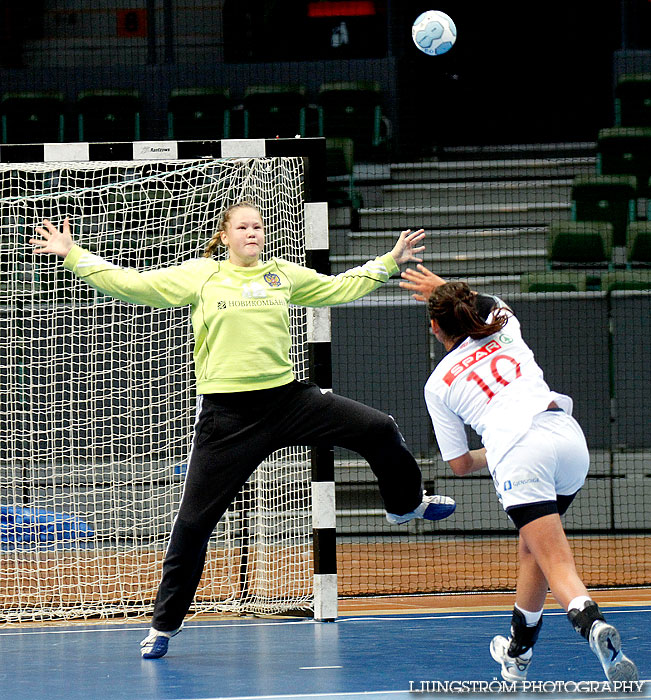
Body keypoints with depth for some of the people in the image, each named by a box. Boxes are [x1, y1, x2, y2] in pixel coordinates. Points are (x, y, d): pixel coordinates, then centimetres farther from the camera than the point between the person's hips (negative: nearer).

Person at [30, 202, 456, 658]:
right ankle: (165, 623, 11)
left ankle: (407, 504, 28)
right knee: (194, 519, -2)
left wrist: (390, 262, 21)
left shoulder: (283, 275, 10)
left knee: (379, 430, -2)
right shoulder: (199, 276, 1)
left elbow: (338, 288, 24)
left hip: (286, 398, 3)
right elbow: (130, 284, 1)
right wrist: (73, 255, -3)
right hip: (227, 413, -3)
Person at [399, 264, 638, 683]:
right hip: (569, 437, 5)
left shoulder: (438, 385, 15)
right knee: (531, 549, 23)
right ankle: (518, 655, 33)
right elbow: (487, 303, 54)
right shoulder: (505, 327, 25)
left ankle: (595, 627, -41)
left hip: (518, 455, -5)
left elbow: (460, 465, 19)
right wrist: (449, 290, 63)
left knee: (557, 564, -13)